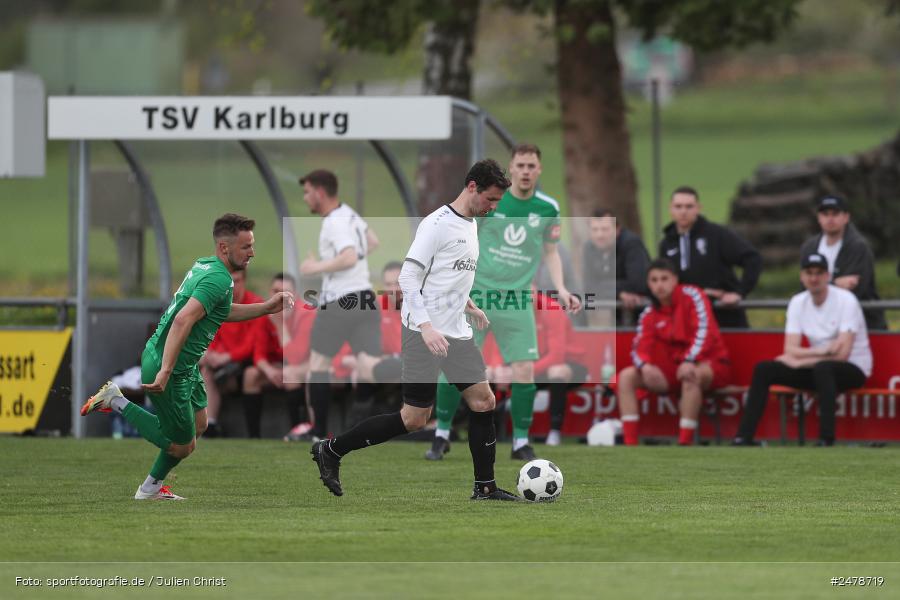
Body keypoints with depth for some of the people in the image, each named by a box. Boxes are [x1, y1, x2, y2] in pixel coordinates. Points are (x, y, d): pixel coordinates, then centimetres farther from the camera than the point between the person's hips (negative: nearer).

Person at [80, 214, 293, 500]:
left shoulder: (204, 266, 7)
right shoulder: (219, 279, -23)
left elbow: (221, 312, 25)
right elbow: (183, 320, -34)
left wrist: (266, 307, 18)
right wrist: (165, 372, -37)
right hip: (169, 368, -10)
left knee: (197, 425, 22)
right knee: (183, 446, 3)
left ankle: (152, 487, 30)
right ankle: (117, 403, 5)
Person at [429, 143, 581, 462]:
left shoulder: (548, 208, 1)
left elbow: (550, 252, 14)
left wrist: (561, 290, 2)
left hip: (517, 300, 1)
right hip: (475, 293, -1)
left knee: (524, 370, -6)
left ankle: (521, 442, 9)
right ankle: (441, 434, 13)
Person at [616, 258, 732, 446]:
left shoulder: (691, 296, -10)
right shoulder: (650, 314, 5)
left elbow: (704, 332, -22)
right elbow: (640, 348, -5)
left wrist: (689, 361, -36)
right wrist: (645, 366, -28)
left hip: (711, 364, -6)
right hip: (674, 368, 6)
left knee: (691, 376, -40)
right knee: (627, 376, -9)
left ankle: (684, 445, -38)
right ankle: (629, 444, -18)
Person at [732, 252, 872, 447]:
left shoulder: (846, 300, -15)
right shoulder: (798, 303, 2)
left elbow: (842, 354, -22)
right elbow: (790, 350, -5)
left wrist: (797, 362, -18)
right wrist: (822, 351, -25)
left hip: (854, 369, -6)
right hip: (817, 371, 6)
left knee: (822, 368, -39)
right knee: (763, 369, -10)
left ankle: (826, 440, -40)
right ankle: (744, 437, -11)